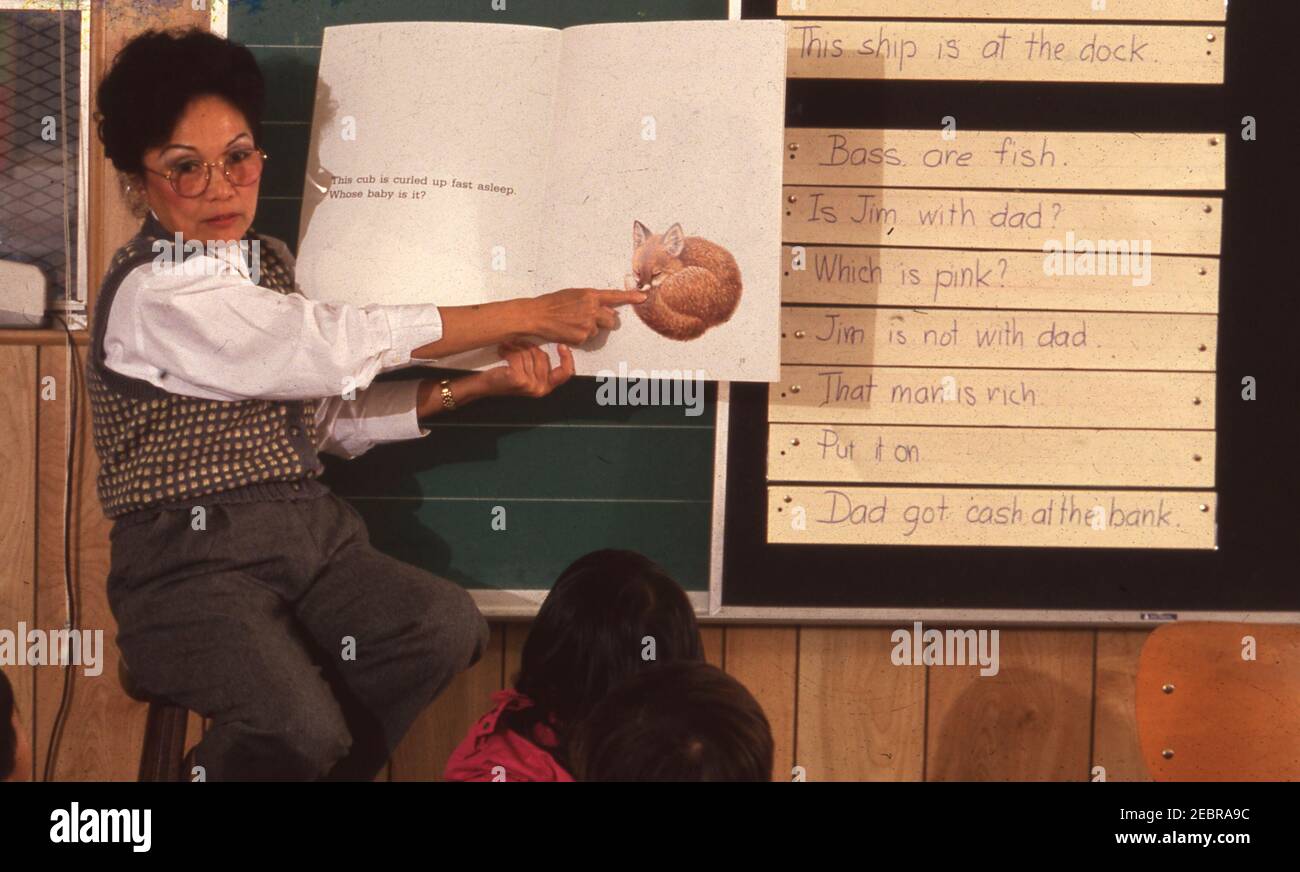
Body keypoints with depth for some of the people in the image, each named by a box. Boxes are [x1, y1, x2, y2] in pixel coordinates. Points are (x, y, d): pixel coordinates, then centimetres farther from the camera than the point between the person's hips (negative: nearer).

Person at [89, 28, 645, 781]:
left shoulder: (267, 261, 13)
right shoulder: (153, 295, -13)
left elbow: (331, 416, 17)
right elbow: (340, 343, -15)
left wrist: (481, 385, 3)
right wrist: (529, 316, -10)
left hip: (310, 536, 7)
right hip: (197, 558, -7)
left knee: (447, 628, -21)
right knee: (300, 727, -33)